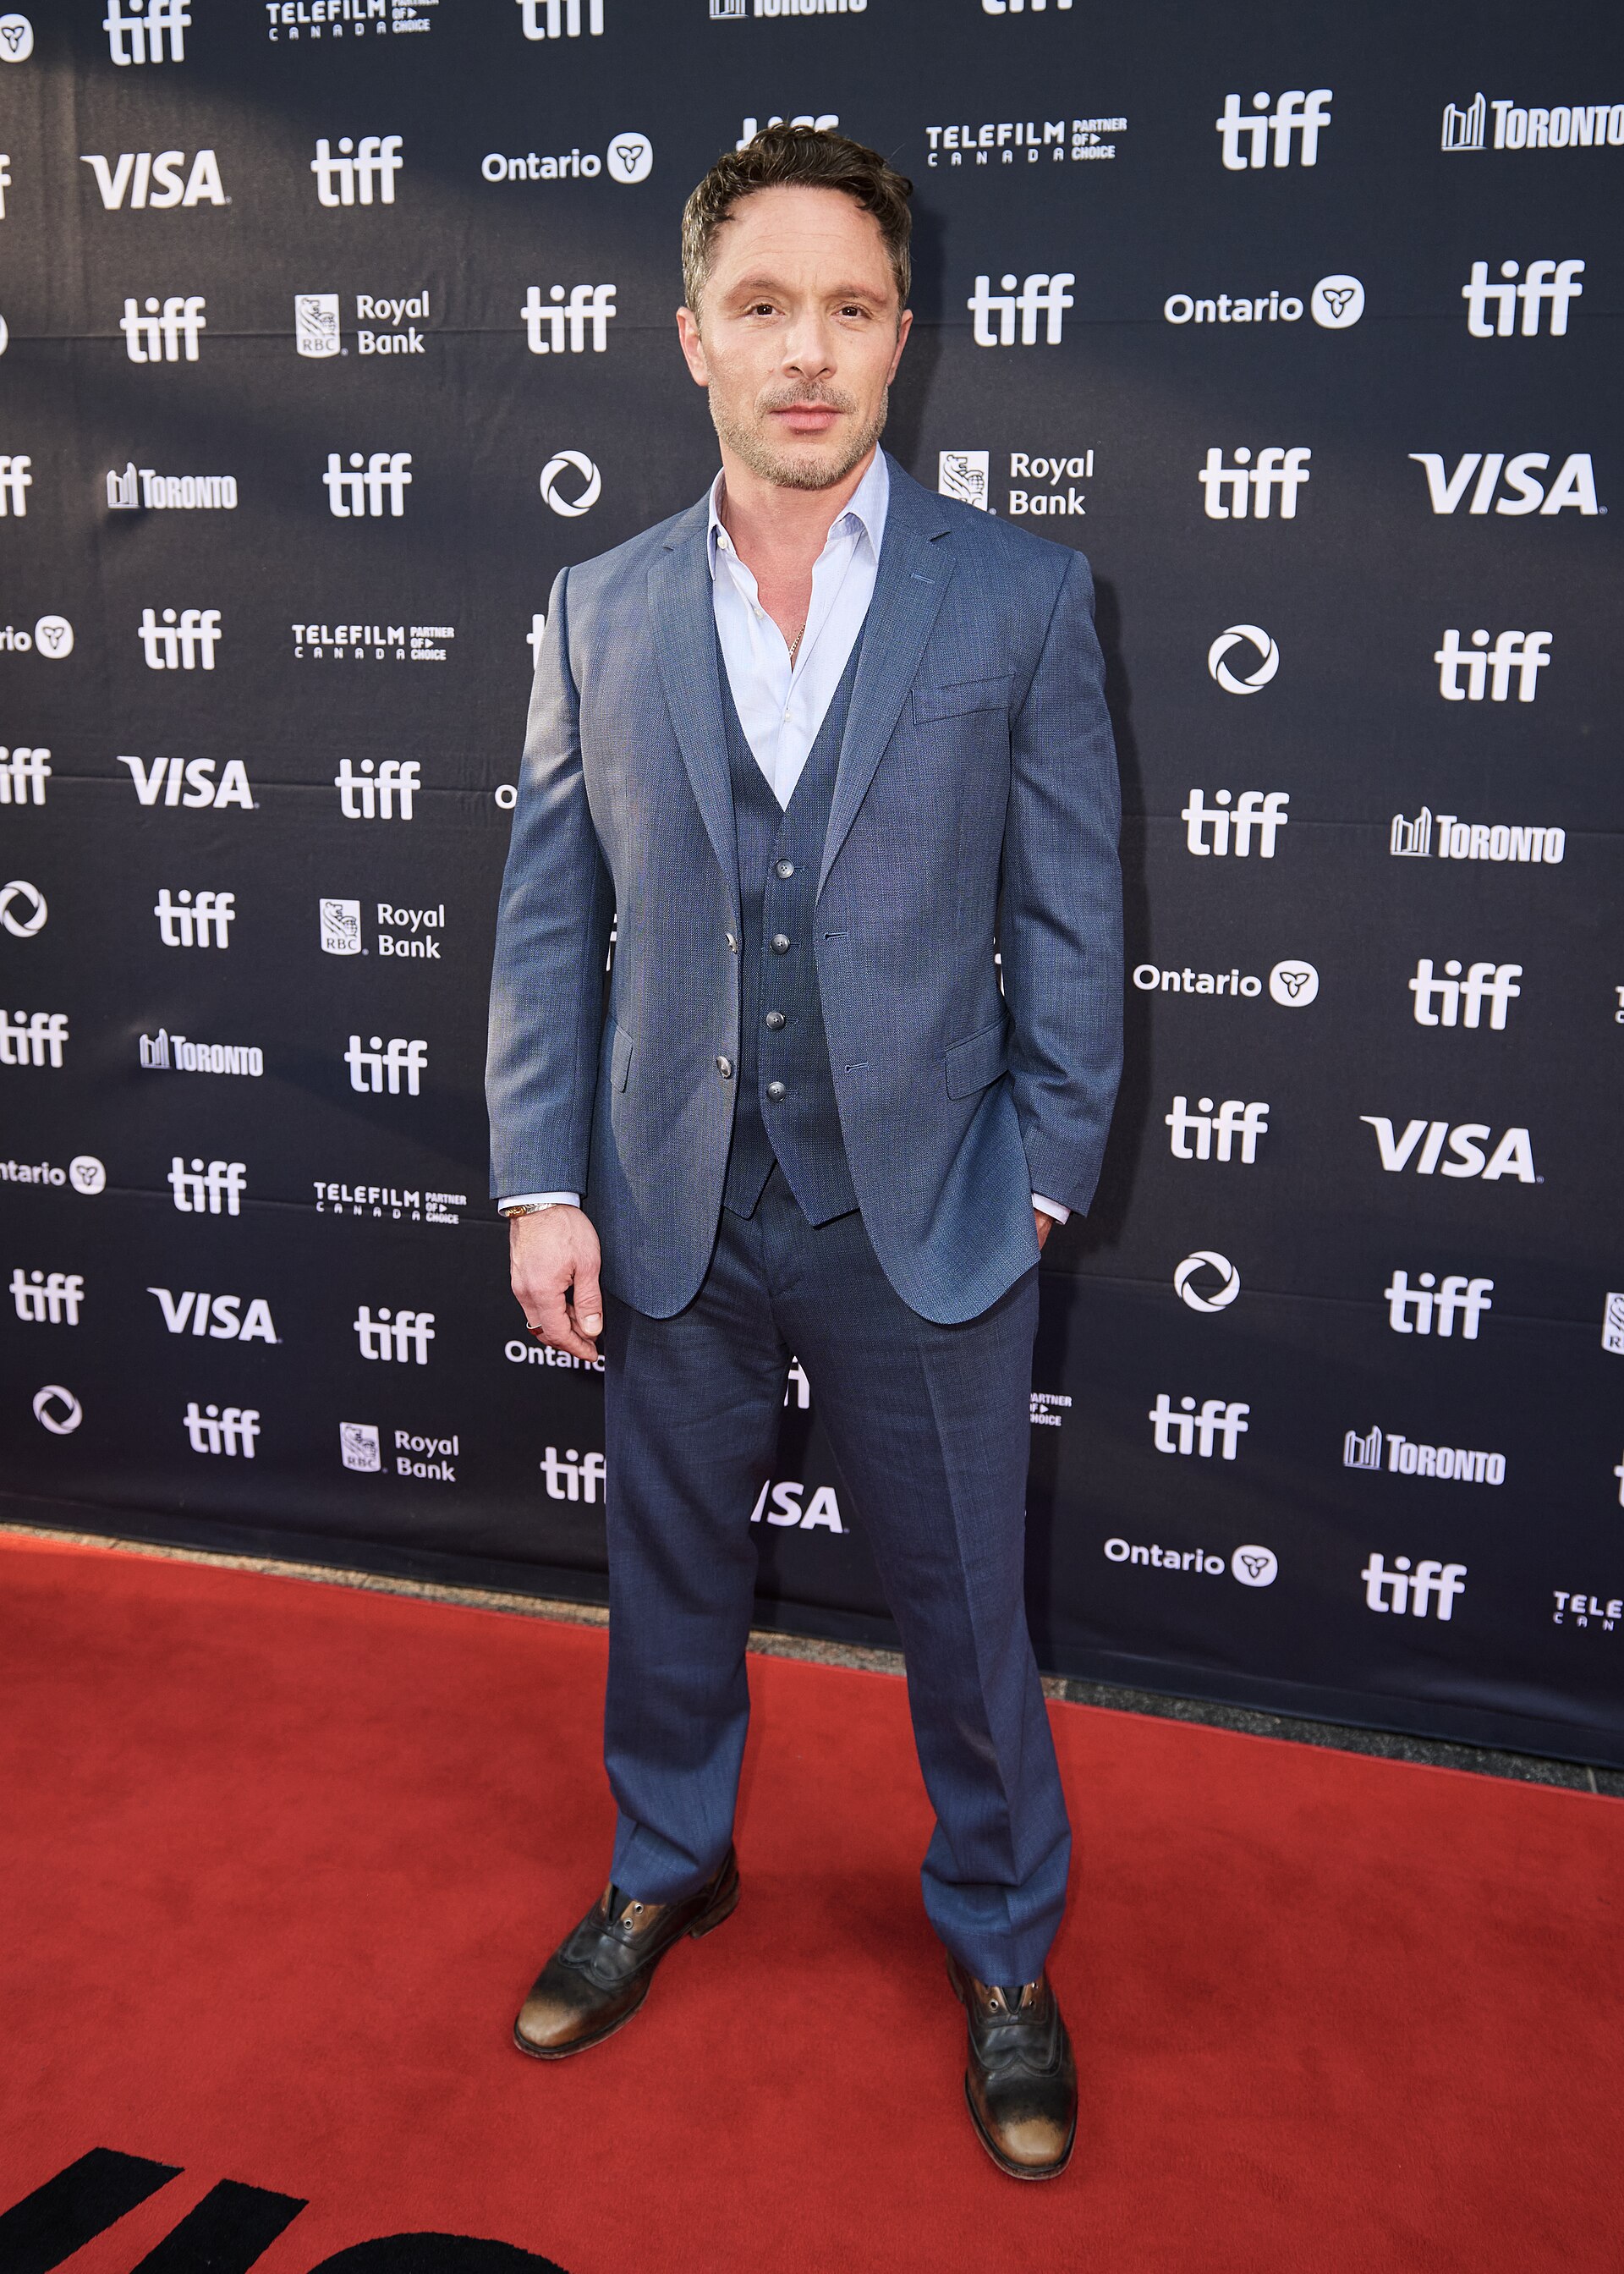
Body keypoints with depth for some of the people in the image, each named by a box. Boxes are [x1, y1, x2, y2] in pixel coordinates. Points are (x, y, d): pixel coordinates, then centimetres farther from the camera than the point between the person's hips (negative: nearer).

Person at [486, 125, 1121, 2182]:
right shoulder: (601, 609, 2)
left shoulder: (1021, 597, -4)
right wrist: (541, 1189, -2)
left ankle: (1002, 1947, 36)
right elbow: (547, 919, 3)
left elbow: (1069, 922, -2)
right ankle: (666, 1872, 46)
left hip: (925, 1222, -2)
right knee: (672, 1577, 20)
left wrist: (1042, 1178, -4)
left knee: (964, 1612, 11)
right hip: (670, 1217, 3)